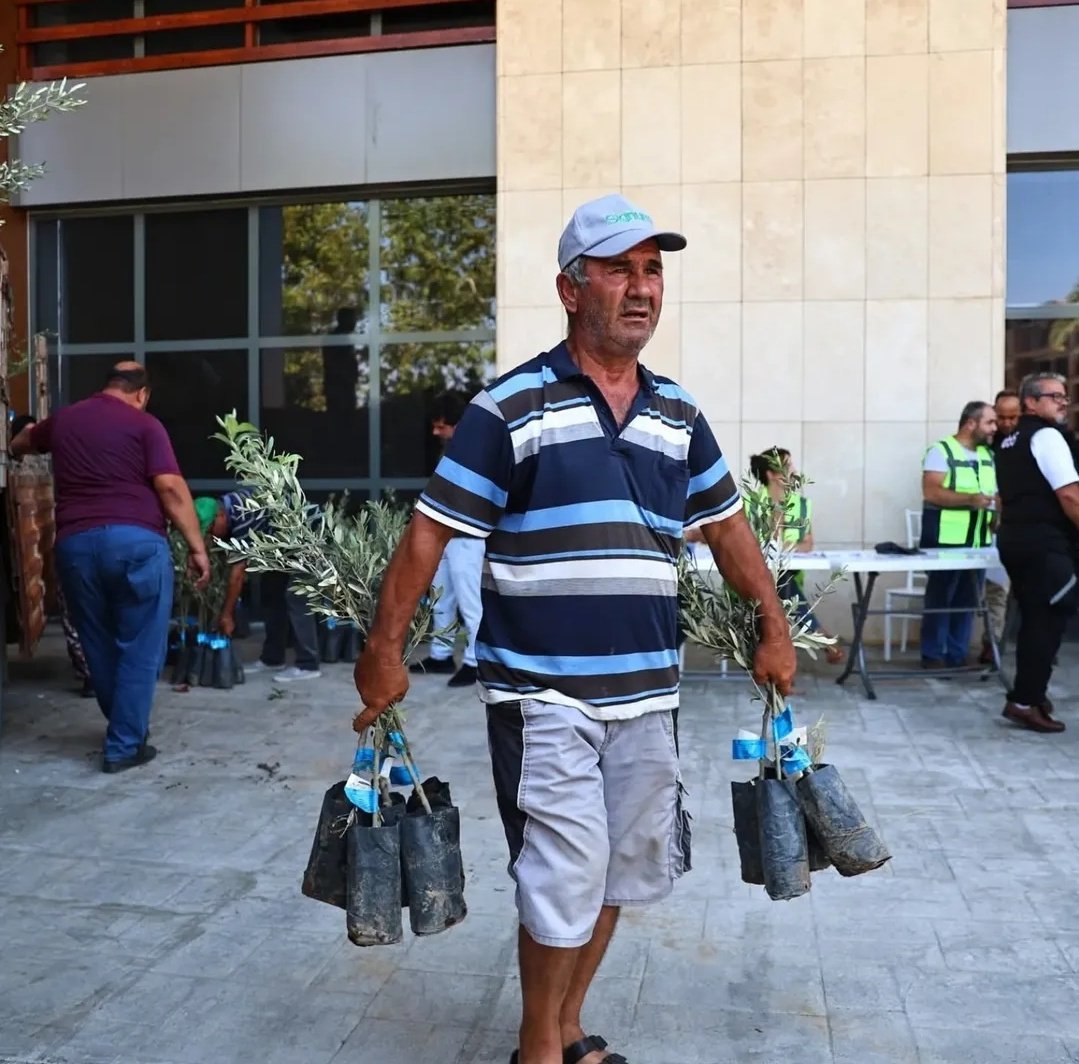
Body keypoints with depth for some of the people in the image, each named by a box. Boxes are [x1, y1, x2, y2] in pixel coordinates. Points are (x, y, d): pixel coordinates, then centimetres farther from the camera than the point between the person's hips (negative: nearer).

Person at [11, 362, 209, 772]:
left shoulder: (63, 419, 19)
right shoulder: (144, 425, 3)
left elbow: (20, 443, 42)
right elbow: (170, 487, -8)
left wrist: (24, 438, 67)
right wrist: (197, 547, -6)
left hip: (75, 543, 5)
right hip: (135, 541, -5)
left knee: (99, 645, 19)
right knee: (138, 648, 4)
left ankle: (124, 727, 33)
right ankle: (124, 745, 6)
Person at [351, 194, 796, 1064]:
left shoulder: (678, 415, 9)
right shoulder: (512, 406, -7)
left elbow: (726, 526, 18)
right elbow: (431, 531, -7)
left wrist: (775, 629, 18)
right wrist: (385, 649, -9)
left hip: (646, 692, 6)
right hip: (543, 693, -5)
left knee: (621, 872, 15)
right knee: (565, 879, 0)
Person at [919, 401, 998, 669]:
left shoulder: (988, 455, 14)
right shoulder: (941, 451, -8)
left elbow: (995, 493, 20)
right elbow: (931, 493, -18)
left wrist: (998, 508, -2)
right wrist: (970, 499, -28)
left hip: (978, 541, 7)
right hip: (945, 540, -7)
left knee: (968, 600, 9)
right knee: (940, 598, 1)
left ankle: (958, 655, 18)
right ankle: (933, 656, 9)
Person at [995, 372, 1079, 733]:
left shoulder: (1011, 441, 19)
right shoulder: (1047, 436, -11)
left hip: (1014, 538, 9)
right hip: (1043, 542, -9)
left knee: (1034, 618, 17)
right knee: (1048, 620, -4)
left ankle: (1031, 692, 25)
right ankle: (1025, 702, -2)